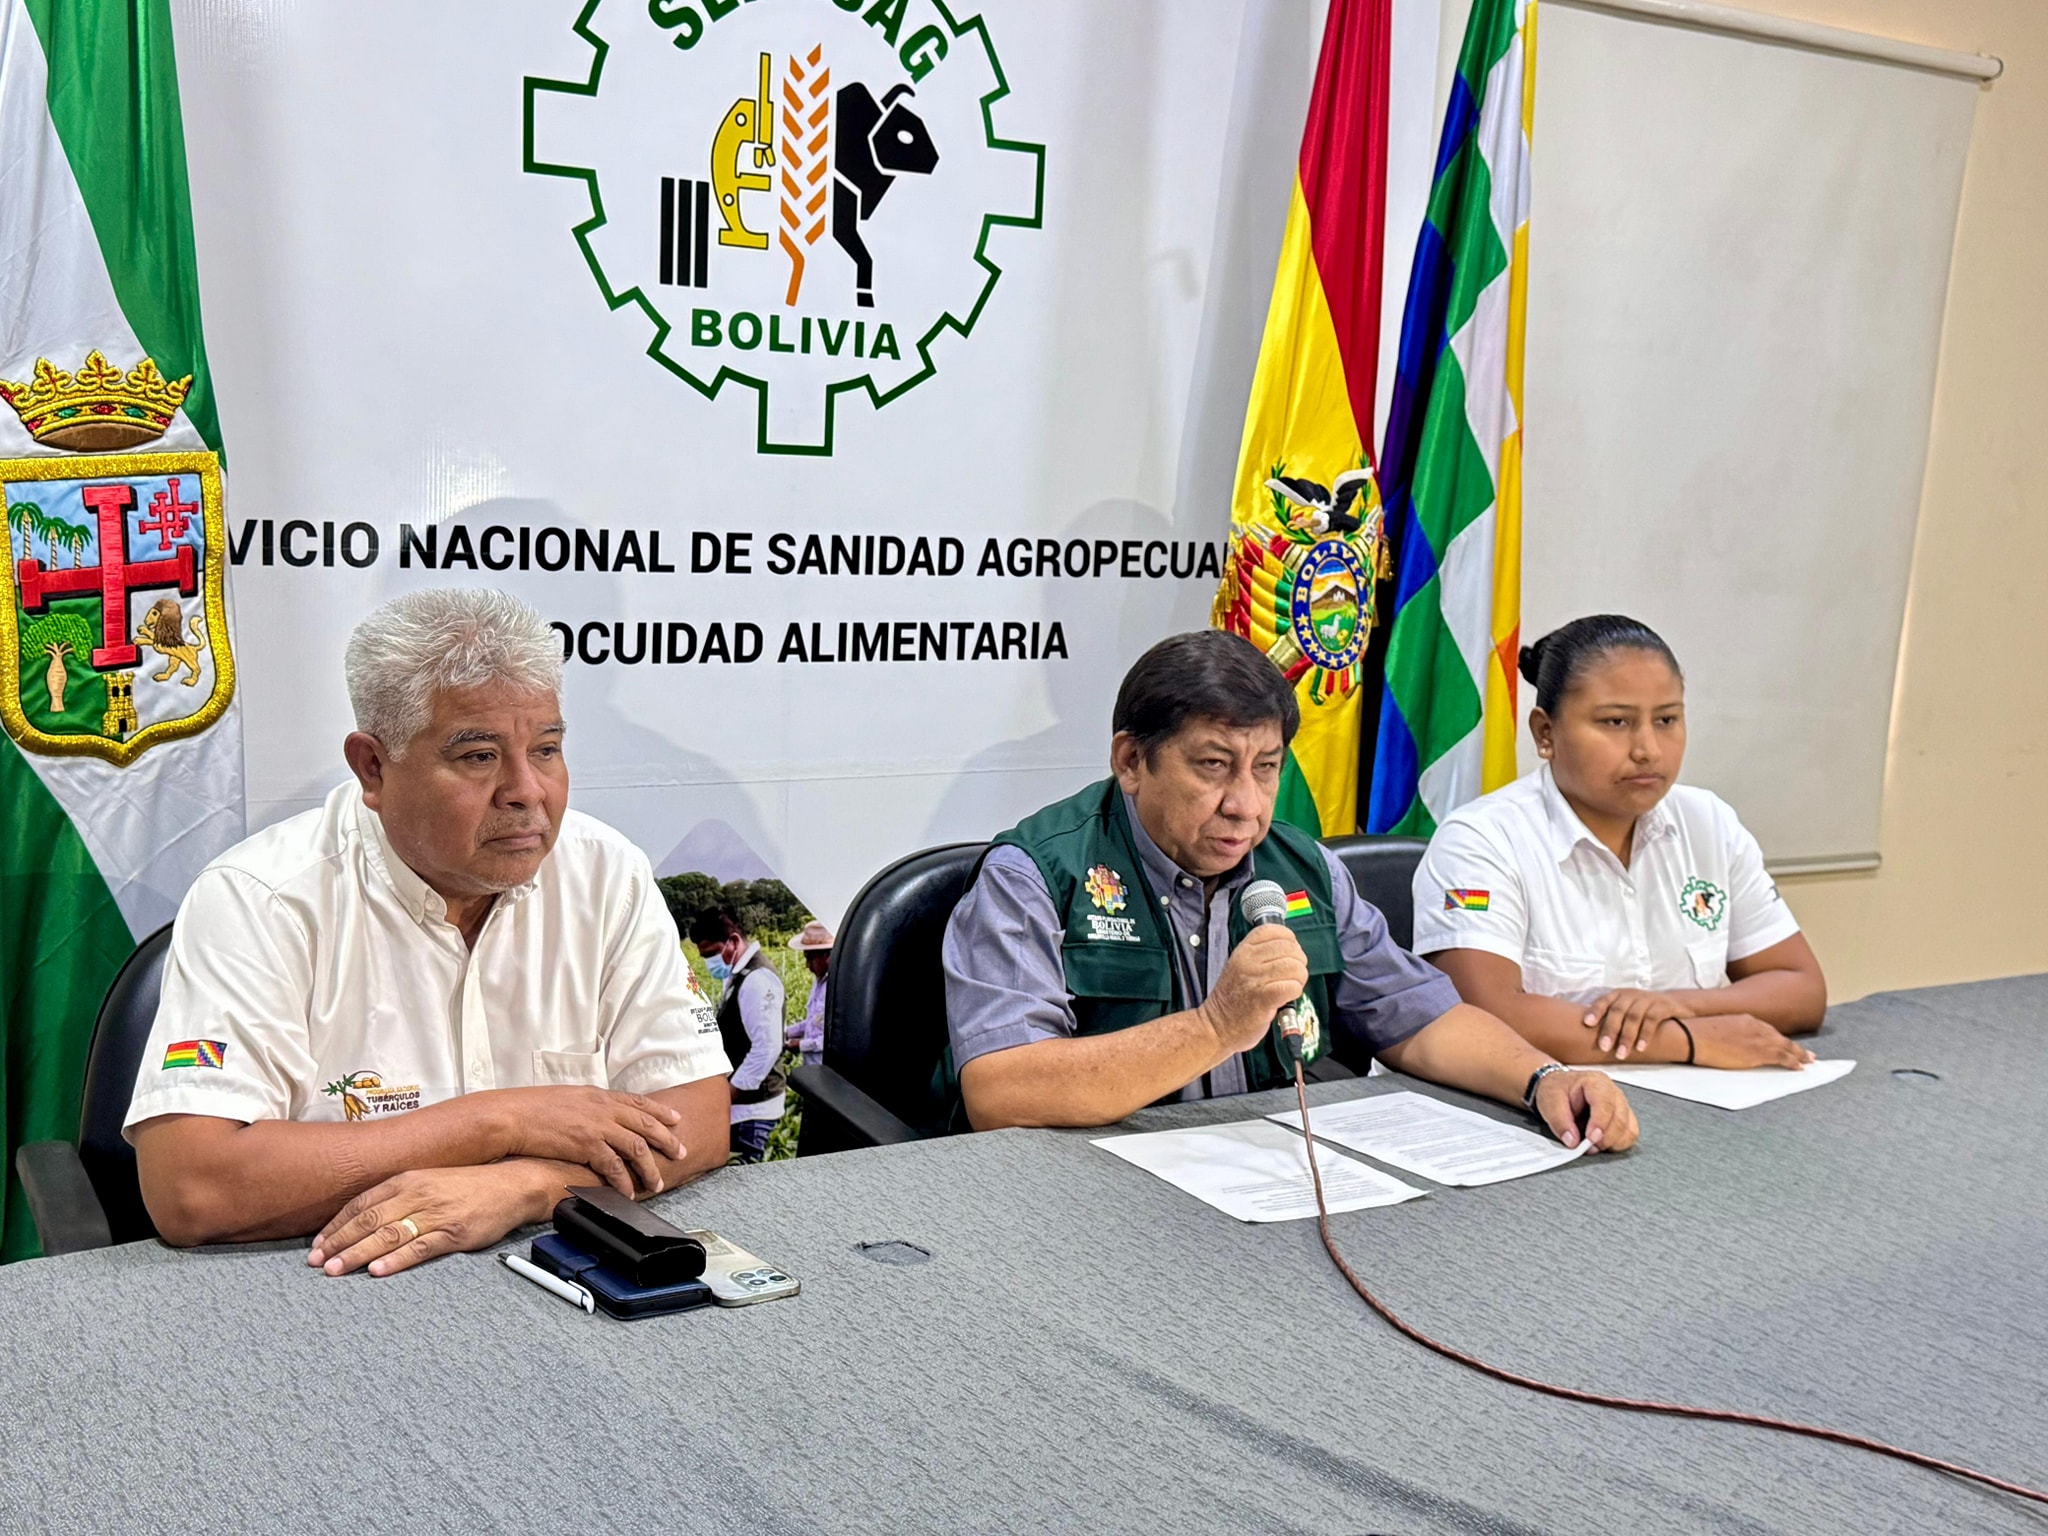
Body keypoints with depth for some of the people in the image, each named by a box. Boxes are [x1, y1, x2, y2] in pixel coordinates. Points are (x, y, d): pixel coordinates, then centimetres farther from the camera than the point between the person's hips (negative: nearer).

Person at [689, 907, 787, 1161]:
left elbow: (767, 1048, -24)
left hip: (751, 1105, -10)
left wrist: (728, 1095, -18)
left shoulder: (757, 979, -19)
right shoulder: (739, 974, 12)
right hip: (741, 1102, 10)